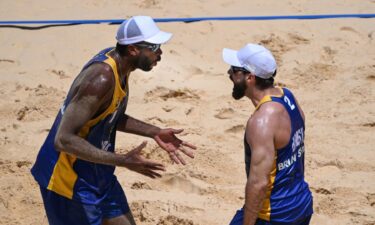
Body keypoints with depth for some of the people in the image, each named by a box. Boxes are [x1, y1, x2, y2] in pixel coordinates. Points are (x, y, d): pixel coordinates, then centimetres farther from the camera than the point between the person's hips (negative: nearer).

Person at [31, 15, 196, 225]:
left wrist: (155, 133, 8)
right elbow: (64, 140, -32)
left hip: (99, 175, 10)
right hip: (71, 181, -10)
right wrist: (122, 161, -34)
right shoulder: (101, 78, -29)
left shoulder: (119, 64, -1)